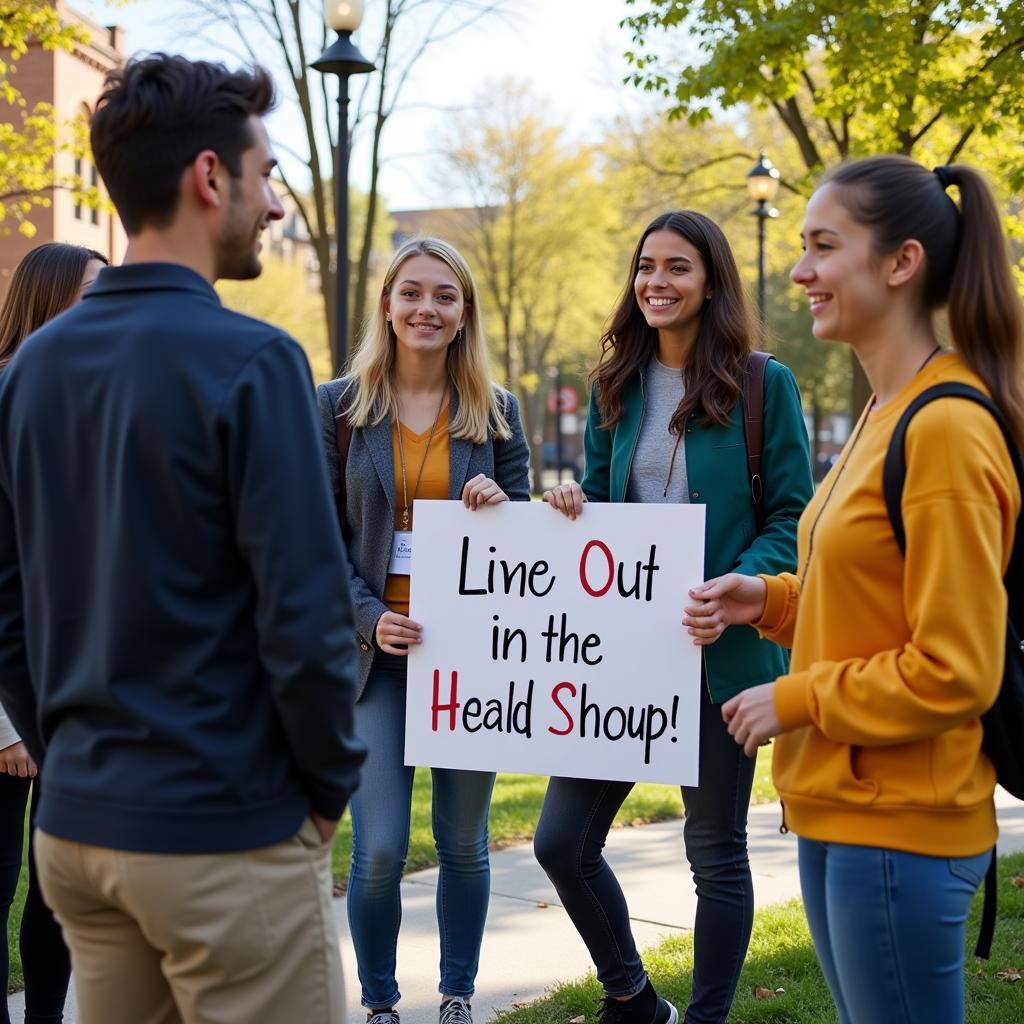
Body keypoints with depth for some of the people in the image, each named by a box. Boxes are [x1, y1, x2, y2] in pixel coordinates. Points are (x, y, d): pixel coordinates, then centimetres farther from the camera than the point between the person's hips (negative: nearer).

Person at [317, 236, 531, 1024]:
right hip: (379, 650, -1)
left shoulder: (495, 411, 6)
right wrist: (369, 618, -14)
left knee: (464, 842, 10)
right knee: (380, 849, -4)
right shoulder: (339, 406, 1)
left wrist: (503, 508, -12)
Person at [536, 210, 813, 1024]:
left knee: (716, 851, 9)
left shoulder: (763, 385, -5)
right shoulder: (618, 385, 9)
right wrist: (574, 511, -8)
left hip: (719, 652, -4)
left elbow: (794, 519, -6)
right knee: (562, 841, 3)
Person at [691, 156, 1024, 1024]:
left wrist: (795, 699, -12)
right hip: (843, 812, 9)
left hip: (898, 829, -9)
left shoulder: (944, 430, -19)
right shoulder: (887, 413, 9)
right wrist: (772, 600, 4)